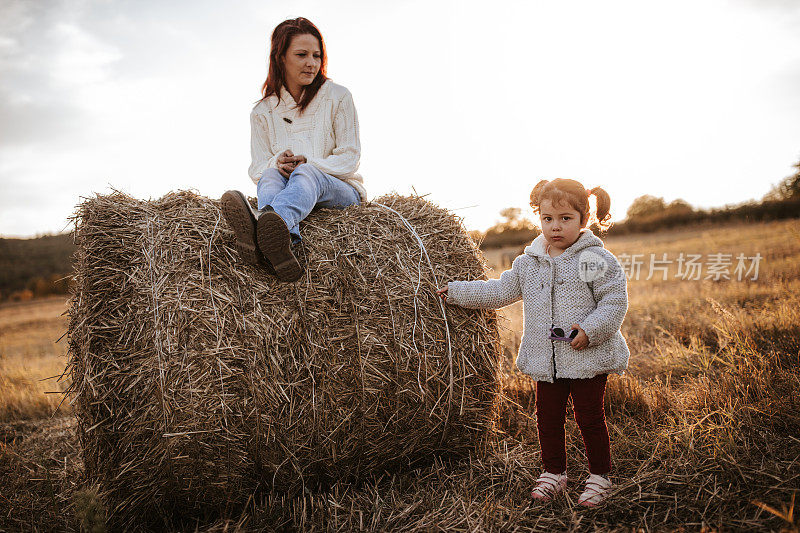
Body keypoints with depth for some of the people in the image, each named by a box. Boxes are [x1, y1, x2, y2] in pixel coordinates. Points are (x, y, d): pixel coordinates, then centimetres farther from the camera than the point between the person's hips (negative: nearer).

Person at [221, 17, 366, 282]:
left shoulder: (338, 97, 5)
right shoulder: (262, 112, 10)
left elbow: (349, 157, 0)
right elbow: (257, 168, 9)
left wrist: (308, 163, -17)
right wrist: (276, 164, -16)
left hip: (341, 190, -2)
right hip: (287, 186, 2)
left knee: (306, 173, -35)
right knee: (270, 174, -32)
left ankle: (271, 220, -72)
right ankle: (285, 239, -68)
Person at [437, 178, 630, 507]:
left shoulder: (597, 259, -7)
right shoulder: (528, 262, 7)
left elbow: (615, 301, -9)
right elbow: (500, 291, 14)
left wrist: (590, 330, -21)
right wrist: (456, 292, 11)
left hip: (588, 358, -4)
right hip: (545, 360, 5)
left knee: (589, 417, 4)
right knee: (547, 417, 12)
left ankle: (599, 477, 22)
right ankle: (553, 473, 30)